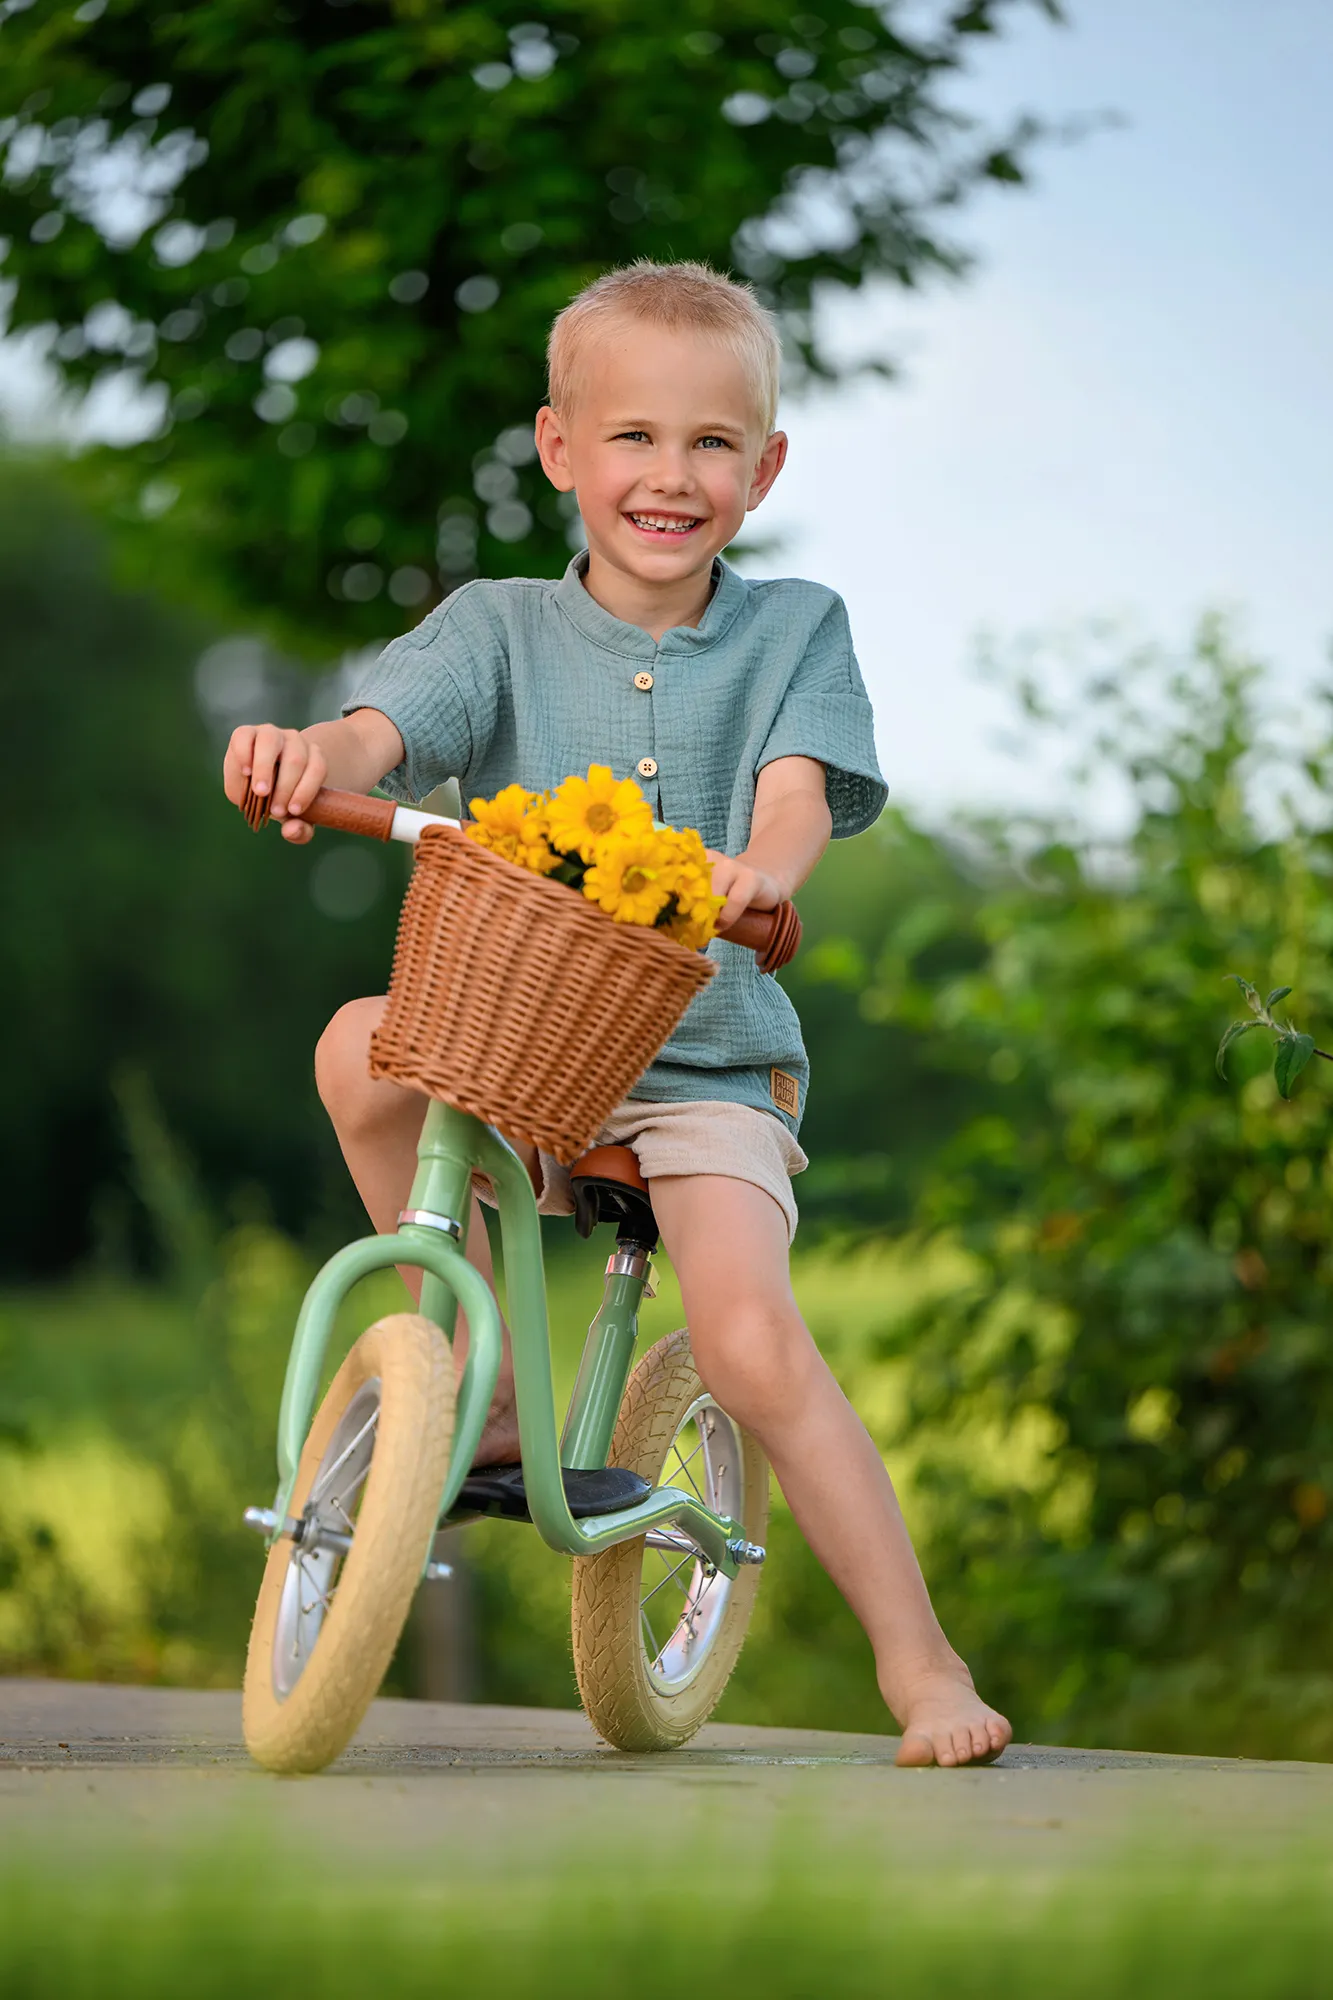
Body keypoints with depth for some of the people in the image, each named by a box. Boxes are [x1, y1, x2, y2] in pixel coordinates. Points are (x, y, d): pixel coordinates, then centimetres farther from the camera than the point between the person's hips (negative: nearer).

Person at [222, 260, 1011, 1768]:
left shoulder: (793, 630, 4)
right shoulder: (501, 627, 4)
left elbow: (800, 783, -14)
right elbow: (387, 728, -15)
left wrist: (765, 866, -40)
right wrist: (308, 753, -41)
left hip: (706, 1060, -2)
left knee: (749, 1342, -24)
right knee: (361, 1047, -30)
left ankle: (921, 1668, -11)